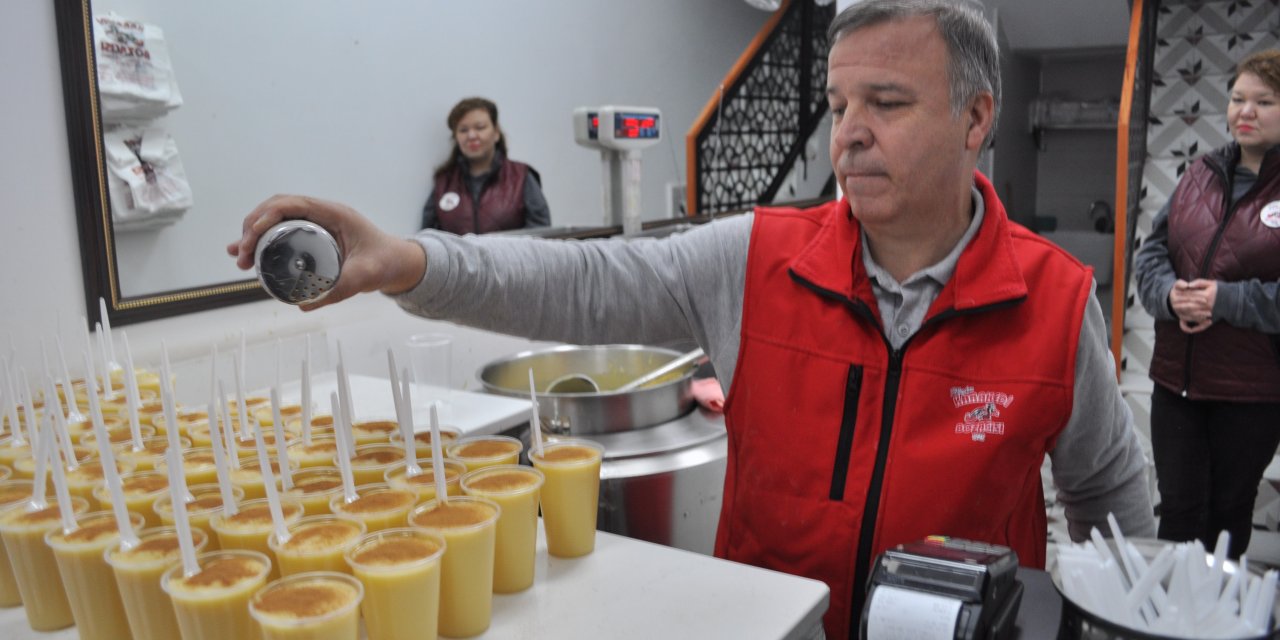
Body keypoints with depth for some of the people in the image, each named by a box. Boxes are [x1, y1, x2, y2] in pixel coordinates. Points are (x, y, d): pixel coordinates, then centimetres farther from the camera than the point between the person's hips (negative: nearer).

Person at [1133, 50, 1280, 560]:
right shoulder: (1200, 175, 7)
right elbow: (1151, 253, 6)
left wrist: (1226, 299, -21)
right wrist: (1170, 294, -13)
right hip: (1177, 378, 3)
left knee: (1231, 510, 14)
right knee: (1179, 508, 8)